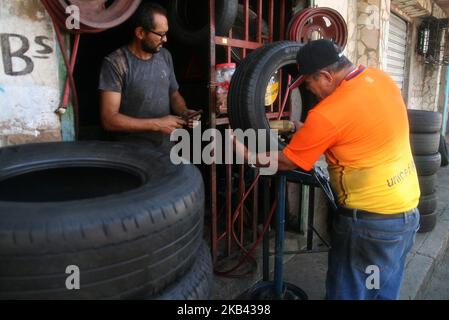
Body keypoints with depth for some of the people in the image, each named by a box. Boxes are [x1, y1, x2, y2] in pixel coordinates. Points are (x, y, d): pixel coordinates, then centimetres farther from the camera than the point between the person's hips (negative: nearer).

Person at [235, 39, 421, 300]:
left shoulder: (327, 114, -23)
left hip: (370, 222, -8)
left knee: (349, 292, 12)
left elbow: (286, 162, -11)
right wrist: (308, 131, 12)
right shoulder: (381, 78, 1)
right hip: (408, 210, 8)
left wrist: (249, 155, 4)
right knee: (385, 292, 24)